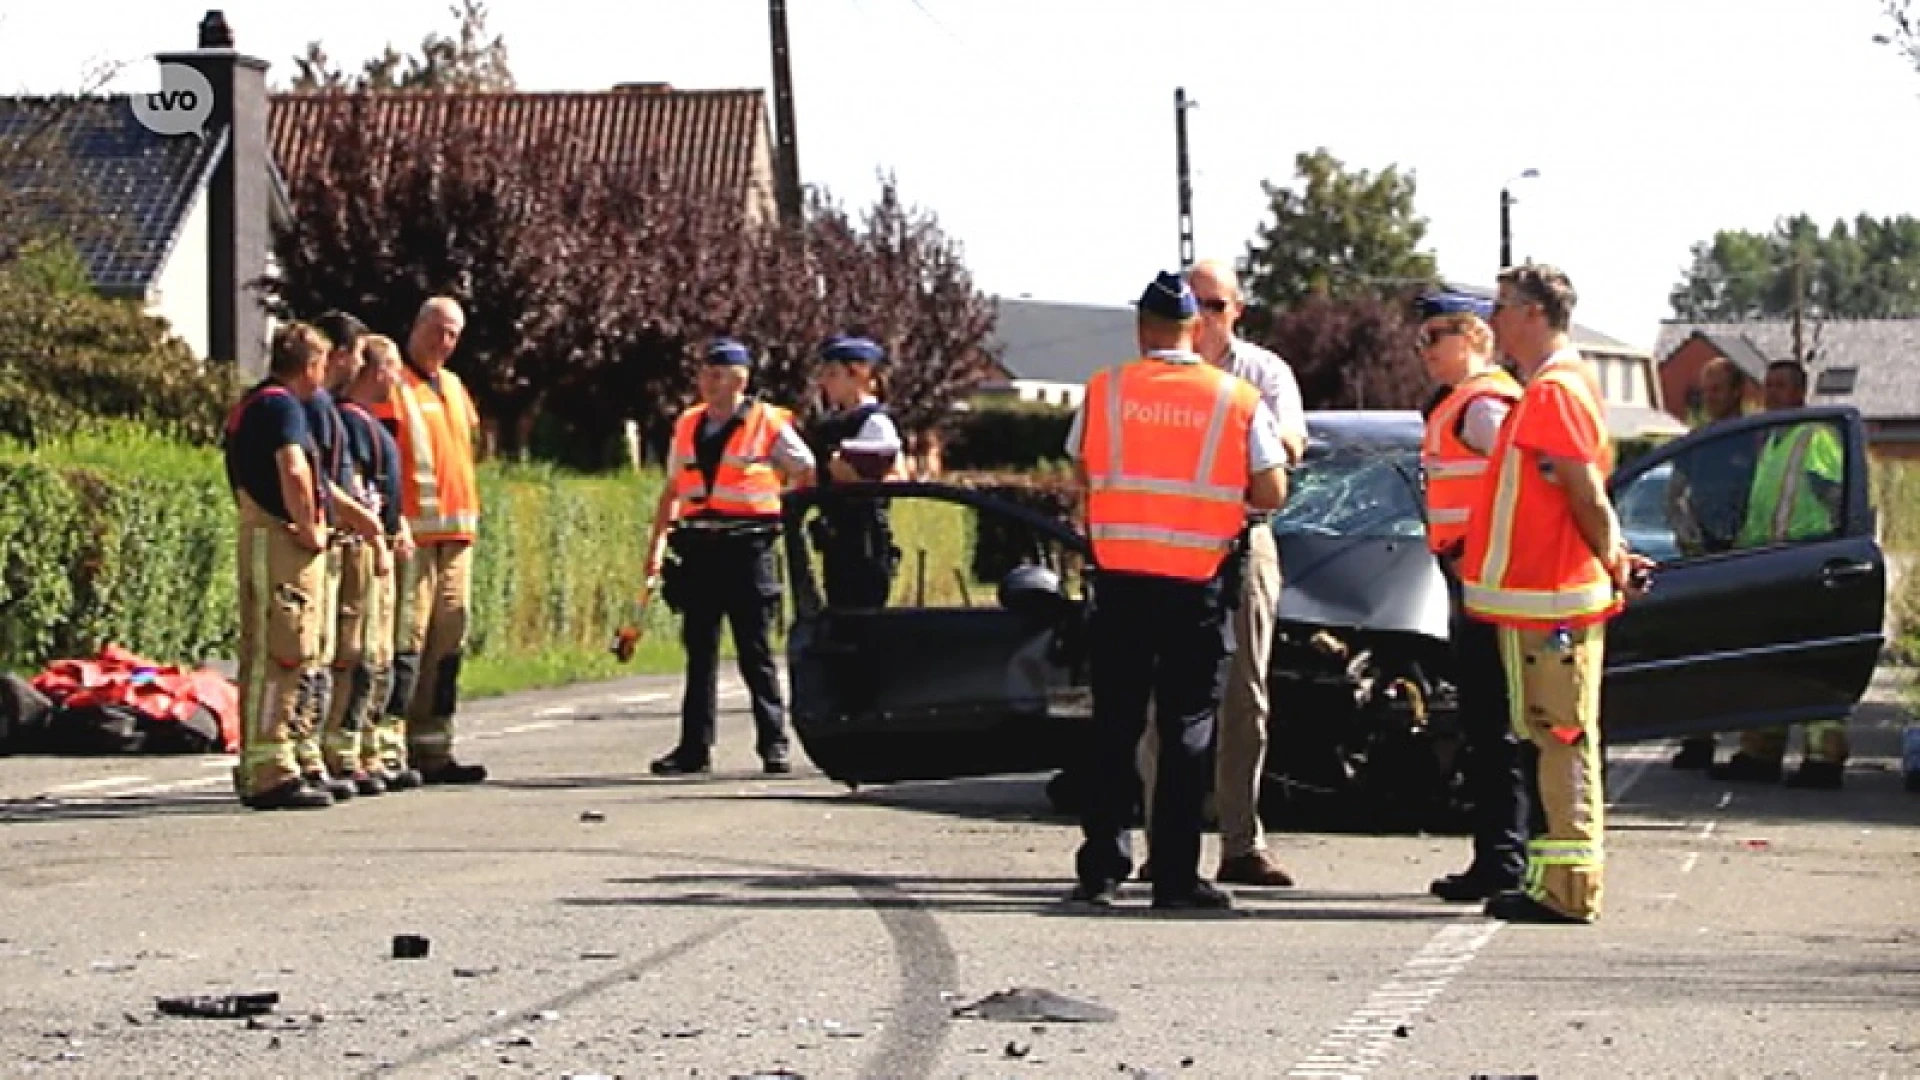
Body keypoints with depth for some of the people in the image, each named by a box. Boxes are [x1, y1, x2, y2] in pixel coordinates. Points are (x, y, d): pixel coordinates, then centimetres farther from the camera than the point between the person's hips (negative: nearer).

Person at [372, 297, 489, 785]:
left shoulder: (453, 387, 20)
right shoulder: (394, 385, -5)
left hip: (456, 531, 8)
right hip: (413, 531, -8)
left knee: (447, 644, 9)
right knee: (407, 640, -12)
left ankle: (433, 749, 13)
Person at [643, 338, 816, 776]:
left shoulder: (768, 423, -2)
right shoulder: (688, 425, 13)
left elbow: (808, 476, 3)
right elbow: (673, 489, 19)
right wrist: (657, 542, 14)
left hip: (747, 548, -5)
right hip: (698, 548, 5)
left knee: (755, 650, -2)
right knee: (699, 650, 7)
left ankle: (773, 743, 4)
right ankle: (694, 747, 9)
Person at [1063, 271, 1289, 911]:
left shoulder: (1104, 391, 1)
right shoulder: (1239, 400, -2)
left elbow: (1081, 476, 8)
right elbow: (1271, 494, -3)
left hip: (1120, 577, 1)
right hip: (1200, 582, -1)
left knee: (1115, 723, 8)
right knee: (1186, 727, 4)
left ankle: (1101, 869, 6)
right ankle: (1175, 875, 3)